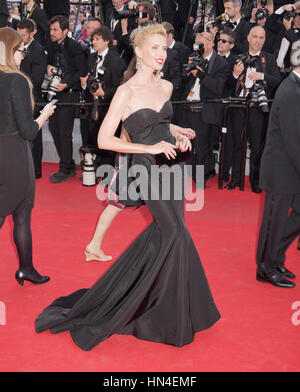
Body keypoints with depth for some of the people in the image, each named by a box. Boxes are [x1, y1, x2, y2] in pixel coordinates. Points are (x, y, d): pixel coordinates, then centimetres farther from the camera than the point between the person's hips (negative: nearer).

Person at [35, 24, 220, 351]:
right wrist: (150, 148, -18)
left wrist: (177, 137, 5)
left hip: (172, 165, 7)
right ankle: (175, 317, 9)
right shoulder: (126, 92, -12)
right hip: (149, 170, -7)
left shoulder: (166, 87, 8)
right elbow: (104, 140, -14)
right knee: (177, 236, -7)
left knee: (163, 233, 12)